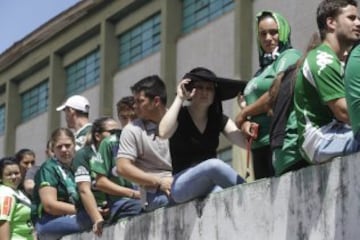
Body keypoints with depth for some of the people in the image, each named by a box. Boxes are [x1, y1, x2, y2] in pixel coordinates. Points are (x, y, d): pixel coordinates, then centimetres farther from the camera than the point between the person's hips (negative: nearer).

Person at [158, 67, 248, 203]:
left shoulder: (219, 120, 11)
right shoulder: (180, 116, 0)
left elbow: (245, 142, -3)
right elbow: (163, 133, -24)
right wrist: (179, 98, -15)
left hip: (211, 185, 3)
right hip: (182, 185, -3)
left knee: (220, 192, -35)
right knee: (214, 164, -33)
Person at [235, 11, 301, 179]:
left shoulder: (290, 56, 1)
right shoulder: (262, 69, 25)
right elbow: (252, 101, 21)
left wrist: (243, 114, -1)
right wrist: (245, 124, -3)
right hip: (260, 144, 8)